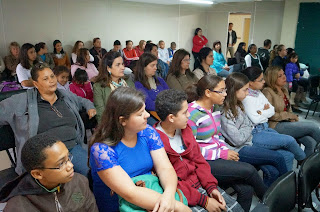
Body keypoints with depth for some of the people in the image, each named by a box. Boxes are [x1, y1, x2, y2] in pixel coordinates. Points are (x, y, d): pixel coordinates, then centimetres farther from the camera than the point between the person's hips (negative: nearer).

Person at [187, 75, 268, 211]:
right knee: (248, 170, -15)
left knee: (246, 189, -14)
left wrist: (227, 150, -1)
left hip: (219, 156, 8)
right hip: (202, 162, -7)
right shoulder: (192, 114, -17)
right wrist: (222, 154, -15)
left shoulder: (215, 108, 9)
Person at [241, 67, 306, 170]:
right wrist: (265, 111, -2)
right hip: (254, 133, -8)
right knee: (289, 140, -13)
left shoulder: (258, 93, 12)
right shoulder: (246, 98, -15)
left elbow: (272, 110, 12)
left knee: (288, 155, -9)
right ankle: (304, 160, 16)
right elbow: (255, 119, -19)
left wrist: (262, 112, -7)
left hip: (265, 128, 8)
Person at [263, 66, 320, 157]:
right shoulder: (268, 92, -9)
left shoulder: (284, 90, 16)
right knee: (312, 127, -14)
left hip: (288, 123, 8)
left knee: (311, 142, -15)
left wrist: (293, 118, 2)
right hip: (276, 126, -7)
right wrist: (290, 115, -10)